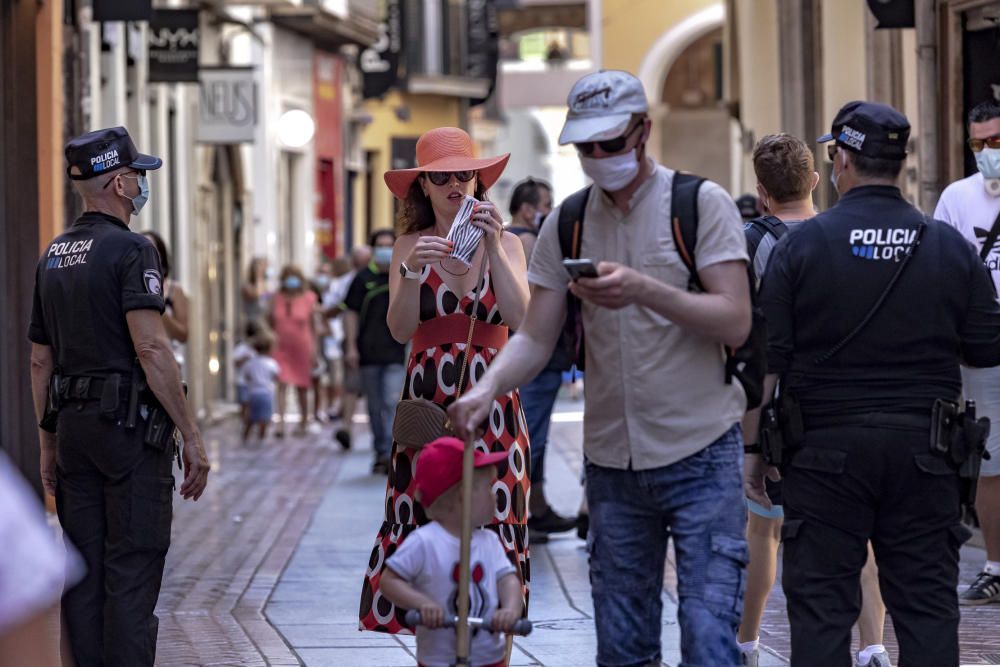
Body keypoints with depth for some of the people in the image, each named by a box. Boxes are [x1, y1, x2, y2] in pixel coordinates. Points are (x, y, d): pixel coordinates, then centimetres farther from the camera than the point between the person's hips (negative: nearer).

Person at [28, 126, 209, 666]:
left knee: (85, 571, 9)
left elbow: (40, 360, 16)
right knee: (132, 571, -6)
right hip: (129, 421, -7)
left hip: (72, 424, 7)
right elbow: (151, 349, -19)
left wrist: (48, 443, 22)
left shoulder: (52, 256, 14)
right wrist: (192, 436, -16)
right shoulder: (130, 249, -10)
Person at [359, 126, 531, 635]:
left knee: (493, 521, -6)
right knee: (422, 523, -6)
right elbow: (399, 329, -5)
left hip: (492, 402, 0)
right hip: (426, 401, 0)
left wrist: (493, 249, -16)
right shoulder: (409, 247, 7)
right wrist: (414, 270, -21)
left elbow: (519, 317, -7)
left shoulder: (505, 243, 8)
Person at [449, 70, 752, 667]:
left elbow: (735, 323, -13)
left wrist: (643, 290, -27)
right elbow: (537, 338, 4)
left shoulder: (702, 204, -5)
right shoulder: (566, 226, 8)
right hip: (612, 460, 4)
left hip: (700, 455, -4)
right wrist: (490, 386, -17)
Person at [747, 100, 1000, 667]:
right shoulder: (951, 247, 1)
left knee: (821, 604, 2)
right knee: (927, 604, 6)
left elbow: (765, 359, -5)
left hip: (827, 450, -2)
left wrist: (753, 447, 3)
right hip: (923, 454, 2)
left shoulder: (802, 245, -5)